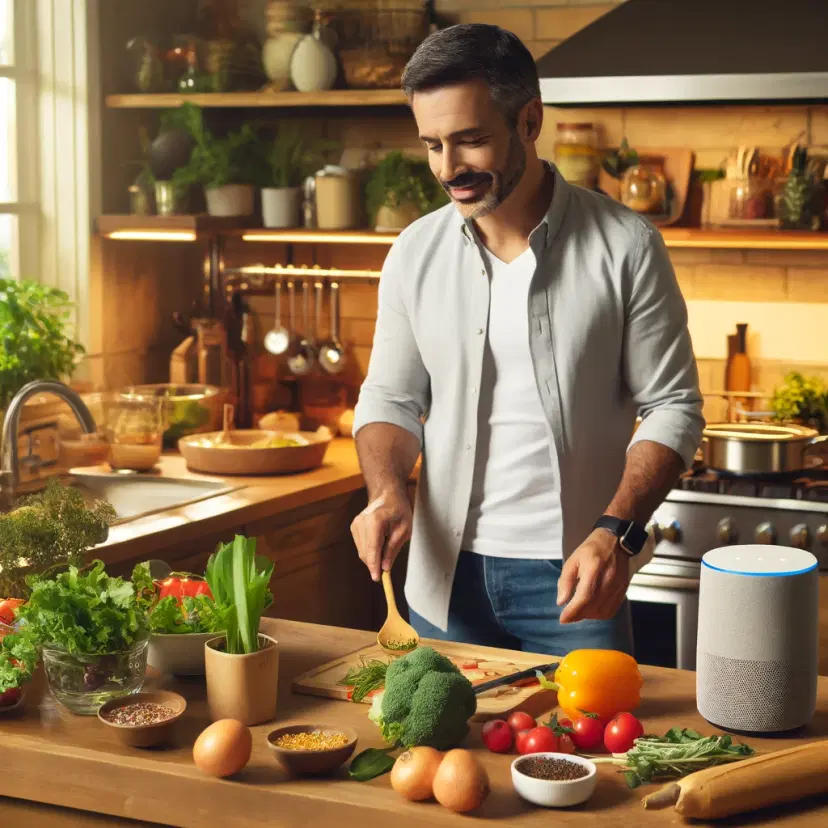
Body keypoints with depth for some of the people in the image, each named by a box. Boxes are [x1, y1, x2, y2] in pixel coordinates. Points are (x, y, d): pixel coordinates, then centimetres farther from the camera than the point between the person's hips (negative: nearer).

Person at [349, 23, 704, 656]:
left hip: (572, 578, -3)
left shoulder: (625, 247, -8)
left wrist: (618, 532, -19)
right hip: (446, 574, 3)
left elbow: (672, 407, -6)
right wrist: (387, 492, -11)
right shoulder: (415, 254, 1)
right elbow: (390, 399, 9)